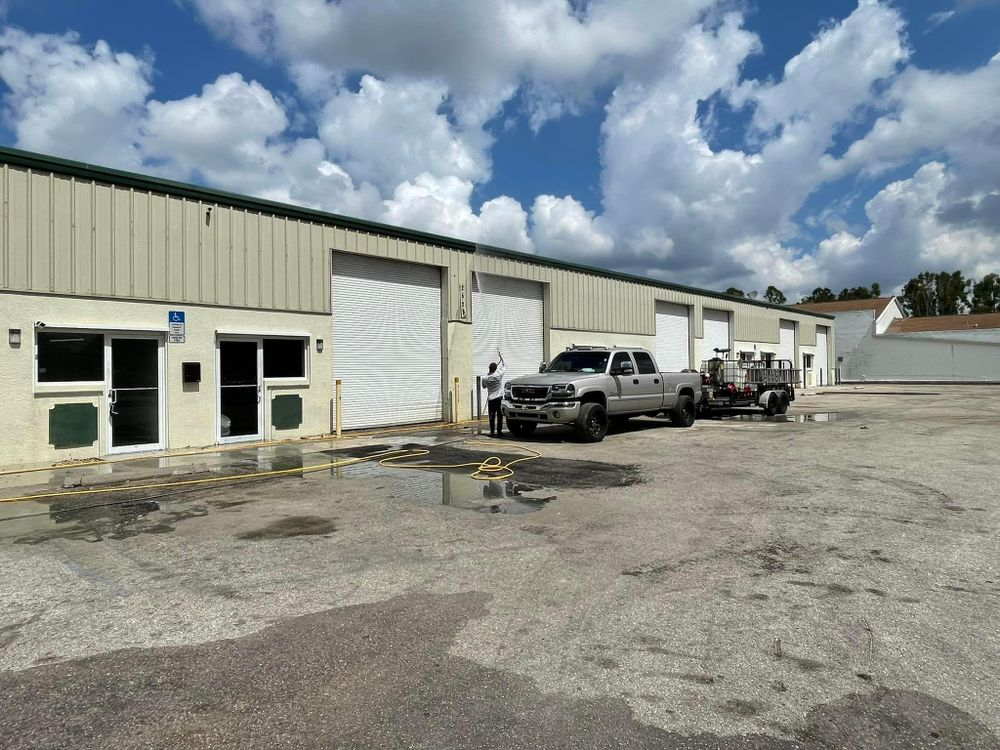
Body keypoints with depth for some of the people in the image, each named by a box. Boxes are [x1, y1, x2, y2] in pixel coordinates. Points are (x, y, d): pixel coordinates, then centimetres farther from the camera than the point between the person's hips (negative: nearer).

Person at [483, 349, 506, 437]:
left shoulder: (485, 379, -5)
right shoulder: (499, 374, -10)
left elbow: (484, 386, 15)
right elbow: (505, 365, 4)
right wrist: (500, 356, 12)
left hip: (491, 399, 2)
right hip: (499, 398, -2)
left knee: (492, 416, 8)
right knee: (499, 416, 2)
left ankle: (492, 431, 8)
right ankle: (499, 432, 0)